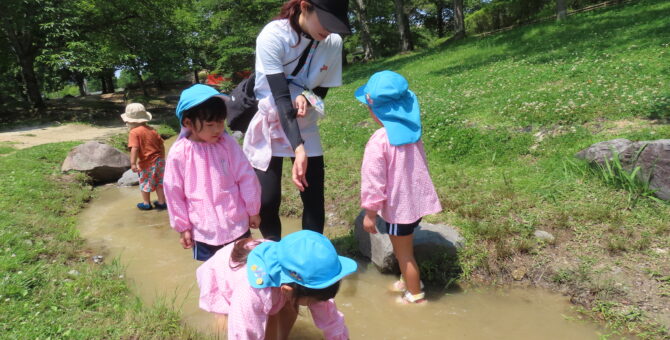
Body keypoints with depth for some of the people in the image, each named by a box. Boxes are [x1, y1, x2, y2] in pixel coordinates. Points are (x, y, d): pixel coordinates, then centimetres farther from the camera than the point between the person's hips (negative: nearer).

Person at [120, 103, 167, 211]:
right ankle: (161, 202, 24)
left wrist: (133, 163, -25)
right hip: (159, 161, 6)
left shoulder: (134, 132, -12)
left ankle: (146, 203, 28)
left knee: (145, 183, 14)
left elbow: (134, 148, -24)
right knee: (159, 182, 16)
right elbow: (161, 145, 11)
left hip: (147, 163, -6)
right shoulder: (152, 130, 7)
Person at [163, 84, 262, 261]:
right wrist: (183, 226, 3)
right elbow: (174, 193, -2)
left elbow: (246, 177, -1)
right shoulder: (179, 153, -10)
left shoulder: (228, 143, -7)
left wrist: (253, 211, 4)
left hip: (237, 224, 1)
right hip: (204, 230, -1)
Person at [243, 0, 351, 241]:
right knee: (267, 201, -6)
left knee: (314, 199, 1)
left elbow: (322, 90, 0)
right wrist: (298, 149, -39)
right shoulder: (273, 36, -23)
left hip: (305, 127, 3)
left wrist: (306, 98, -25)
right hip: (269, 125, -3)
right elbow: (280, 96, -30)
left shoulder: (333, 42, -12)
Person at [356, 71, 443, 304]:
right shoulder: (412, 131, -2)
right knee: (404, 248, 28)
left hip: (398, 206, -7)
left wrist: (369, 212, -10)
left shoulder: (379, 141, -24)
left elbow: (374, 180, -20)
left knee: (404, 252, 12)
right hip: (417, 201, 8)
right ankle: (408, 280, 47)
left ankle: (415, 295, 27)